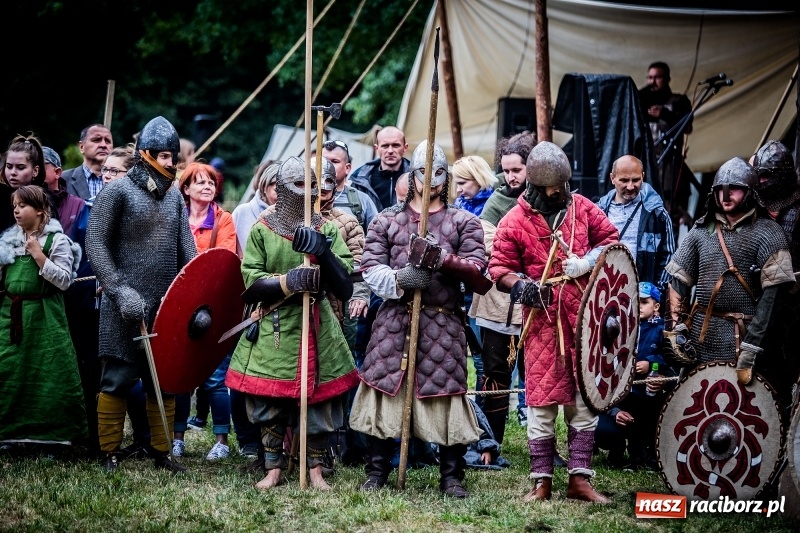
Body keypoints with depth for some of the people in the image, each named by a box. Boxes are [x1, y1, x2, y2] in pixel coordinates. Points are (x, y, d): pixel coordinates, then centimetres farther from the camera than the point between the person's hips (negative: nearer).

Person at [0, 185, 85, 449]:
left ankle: (52, 434, 3)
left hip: (44, 317, -5)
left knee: (47, 375, -5)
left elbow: (64, 280, -10)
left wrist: (38, 256, -14)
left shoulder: (57, 240, -3)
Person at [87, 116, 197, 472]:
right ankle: (110, 455, 7)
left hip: (167, 306, 6)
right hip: (127, 307, -6)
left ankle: (161, 453, 18)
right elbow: (95, 244, -8)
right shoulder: (117, 191, -5)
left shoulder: (174, 196, 13)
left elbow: (187, 249, 10)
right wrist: (120, 291, -17)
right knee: (118, 380, -2)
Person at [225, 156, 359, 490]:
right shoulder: (262, 230, 1)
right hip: (273, 329, -1)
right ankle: (273, 469, 15)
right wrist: (287, 282, -19)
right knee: (269, 404, 2)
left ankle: (316, 470, 15)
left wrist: (322, 251, -19)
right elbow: (251, 282, -5)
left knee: (316, 400, 3)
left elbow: (345, 288, -5)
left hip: (317, 328, 1)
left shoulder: (327, 231, 4)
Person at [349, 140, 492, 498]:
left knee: (448, 396, -1)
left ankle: (451, 477, 9)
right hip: (394, 321, 1)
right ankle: (377, 472, 14)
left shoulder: (464, 222, 8)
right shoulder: (387, 220, 11)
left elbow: (478, 270, -3)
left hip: (443, 325, -1)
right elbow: (370, 267, 1)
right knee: (384, 392, 2)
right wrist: (398, 279, -18)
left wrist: (445, 259, -19)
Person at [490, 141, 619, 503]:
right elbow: (499, 268, 0)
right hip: (543, 319, -3)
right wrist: (520, 286, -20)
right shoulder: (515, 222, -1)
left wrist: (588, 262, -4)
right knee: (541, 398, -2)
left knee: (584, 398, 5)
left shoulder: (583, 208, 8)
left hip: (583, 316, 3)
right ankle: (542, 482, 6)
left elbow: (610, 239, 15)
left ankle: (579, 479, 12)